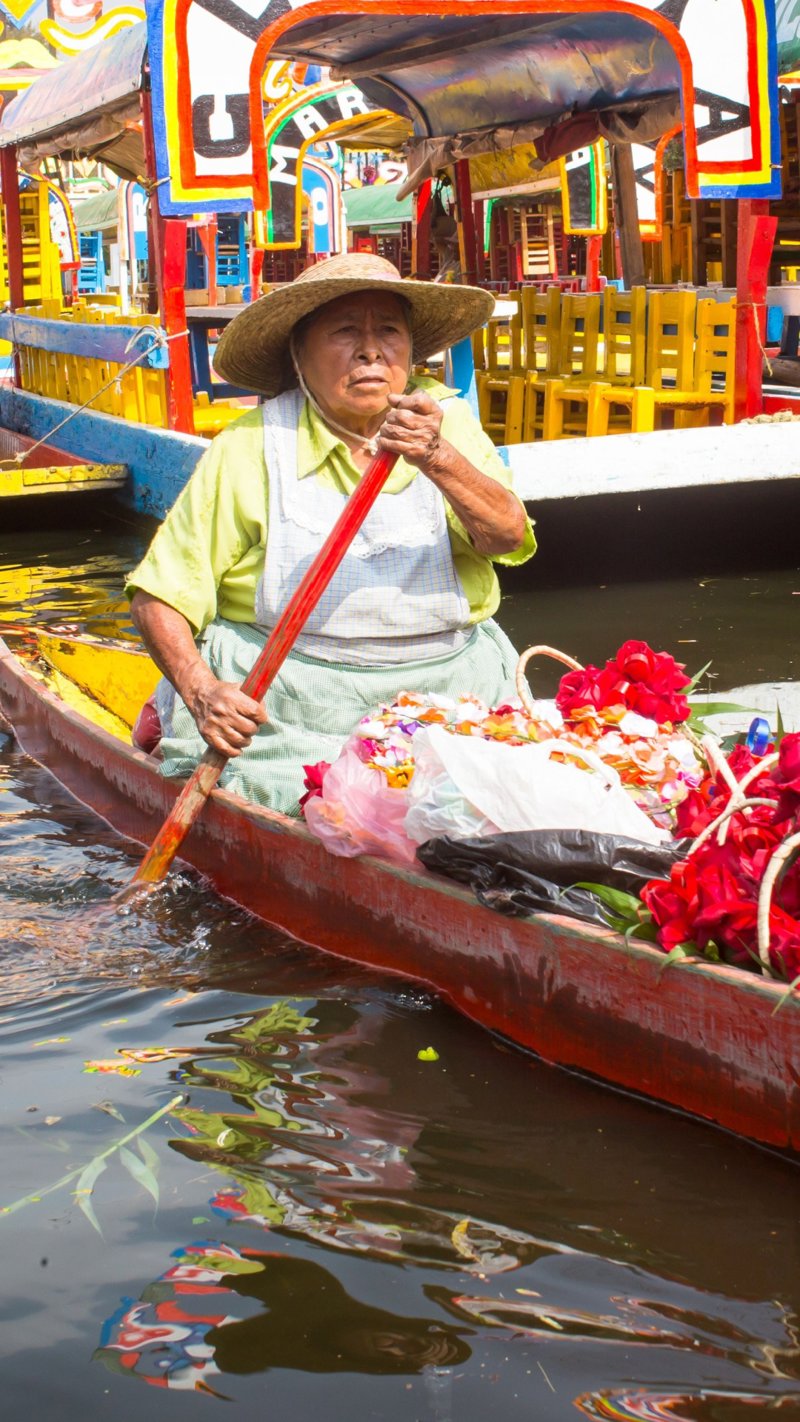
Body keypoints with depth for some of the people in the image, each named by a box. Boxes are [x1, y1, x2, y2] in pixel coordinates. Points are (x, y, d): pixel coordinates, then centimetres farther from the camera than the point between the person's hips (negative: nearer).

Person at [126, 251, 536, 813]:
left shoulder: (446, 419, 5)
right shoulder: (248, 450, -2)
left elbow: (507, 536, -12)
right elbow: (159, 596, -2)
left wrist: (438, 459, -30)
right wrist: (202, 694, -19)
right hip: (283, 710, -2)